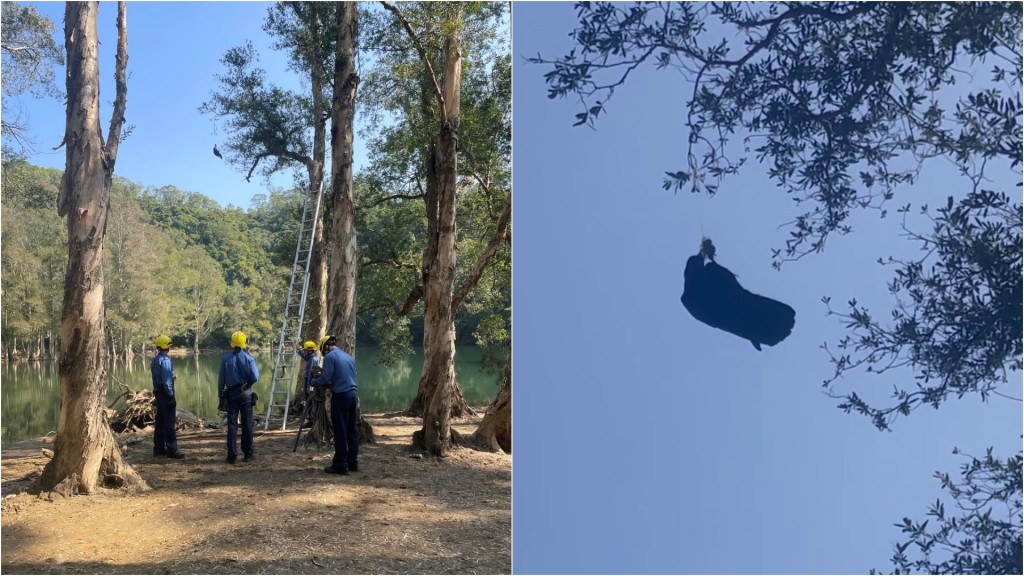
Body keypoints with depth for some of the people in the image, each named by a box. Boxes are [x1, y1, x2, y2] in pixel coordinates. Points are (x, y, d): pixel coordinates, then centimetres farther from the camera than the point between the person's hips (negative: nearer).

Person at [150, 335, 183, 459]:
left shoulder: (155, 359, 12)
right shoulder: (165, 360, -16)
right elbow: (166, 379, -19)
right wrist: (171, 394, -16)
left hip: (158, 392, 10)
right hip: (165, 392, -10)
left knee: (160, 421, 14)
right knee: (169, 422, -8)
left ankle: (159, 448, 20)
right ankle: (171, 450, -8)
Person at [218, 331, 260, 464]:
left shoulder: (226, 358, -3)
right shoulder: (248, 358, -7)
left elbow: (221, 379, 0)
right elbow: (255, 377, -14)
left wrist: (220, 394, 9)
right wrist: (248, 383, 7)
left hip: (231, 393, 1)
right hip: (245, 393, -1)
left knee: (232, 424, 4)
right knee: (247, 423, 6)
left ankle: (232, 454, 1)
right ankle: (248, 453, 11)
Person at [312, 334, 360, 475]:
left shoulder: (330, 356, -5)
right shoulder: (349, 357, 17)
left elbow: (326, 377, -9)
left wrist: (314, 382, 11)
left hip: (340, 396, -7)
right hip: (354, 394, 7)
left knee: (340, 431, -2)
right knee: (352, 430, 11)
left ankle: (341, 465, 0)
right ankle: (353, 463, 15)